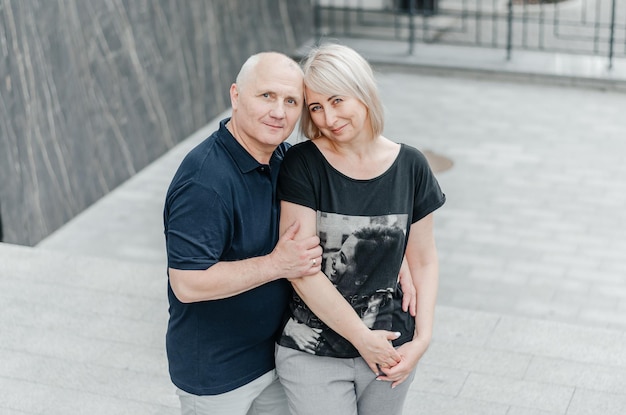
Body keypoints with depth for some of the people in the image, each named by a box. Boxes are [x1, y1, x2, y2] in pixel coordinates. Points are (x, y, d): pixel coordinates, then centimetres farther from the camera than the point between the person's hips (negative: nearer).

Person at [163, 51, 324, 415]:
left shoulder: (285, 158, -2)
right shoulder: (205, 182, -28)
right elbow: (188, 284, -30)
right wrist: (277, 264, -26)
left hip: (274, 352, 7)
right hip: (215, 372, -7)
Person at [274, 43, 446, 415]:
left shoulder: (410, 166, -2)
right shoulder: (303, 165, -11)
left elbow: (424, 262, 5)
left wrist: (422, 339, -5)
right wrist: (362, 338, -11)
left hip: (391, 347, 3)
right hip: (314, 356, -3)